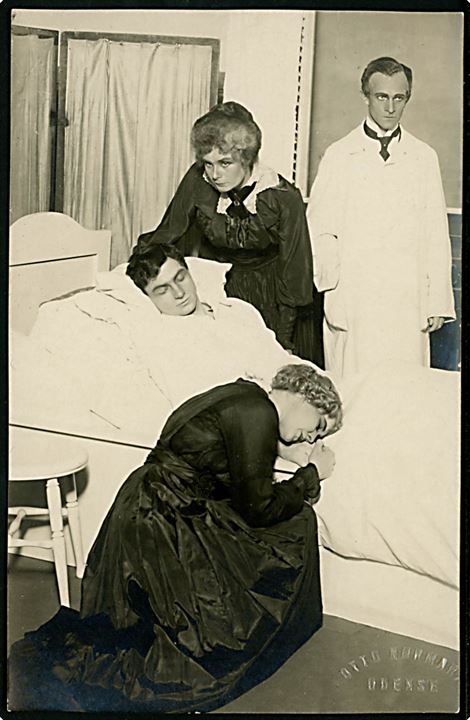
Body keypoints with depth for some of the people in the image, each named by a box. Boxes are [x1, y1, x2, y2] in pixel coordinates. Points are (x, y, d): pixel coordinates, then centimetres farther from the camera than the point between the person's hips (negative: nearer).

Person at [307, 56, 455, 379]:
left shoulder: (424, 158, 12)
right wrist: (332, 286, -6)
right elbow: (319, 229, 5)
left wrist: (437, 302, 5)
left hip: (407, 304, 1)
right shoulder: (339, 156, 8)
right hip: (351, 301, -1)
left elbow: (436, 236, 9)